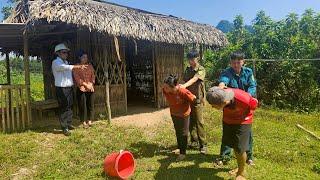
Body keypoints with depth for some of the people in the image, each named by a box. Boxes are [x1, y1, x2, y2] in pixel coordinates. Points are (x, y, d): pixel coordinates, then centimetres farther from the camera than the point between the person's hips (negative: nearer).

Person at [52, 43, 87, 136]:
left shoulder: (66, 62, 18)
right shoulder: (55, 62, -8)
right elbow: (64, 67, -27)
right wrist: (78, 66, -33)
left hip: (69, 88, 8)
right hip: (61, 88, -8)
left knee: (70, 107, 13)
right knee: (63, 108, -5)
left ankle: (69, 124, 24)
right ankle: (64, 128, 1)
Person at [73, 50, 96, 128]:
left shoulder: (90, 66, 11)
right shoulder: (76, 67, -3)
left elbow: (93, 76, 9)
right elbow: (77, 78, -9)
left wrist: (91, 84, -8)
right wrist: (85, 85, -15)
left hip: (90, 89, 4)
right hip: (81, 89, -4)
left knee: (90, 105, 6)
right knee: (82, 106, 0)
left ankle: (90, 121, 17)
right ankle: (84, 122, 11)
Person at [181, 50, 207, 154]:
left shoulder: (201, 70, -9)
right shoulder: (188, 69, 11)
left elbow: (194, 79, -26)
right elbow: (185, 81, 13)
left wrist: (184, 86, -43)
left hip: (197, 99, -6)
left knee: (199, 122, -3)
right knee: (190, 121, 11)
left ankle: (203, 144, 6)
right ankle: (194, 141, 24)